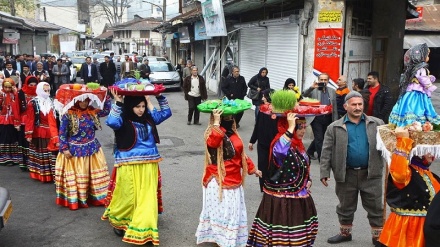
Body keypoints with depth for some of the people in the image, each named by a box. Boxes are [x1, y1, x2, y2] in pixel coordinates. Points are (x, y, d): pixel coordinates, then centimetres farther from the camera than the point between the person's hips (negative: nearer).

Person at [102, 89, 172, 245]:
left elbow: (166, 112, 20)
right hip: (129, 166, -5)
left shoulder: (149, 118, 9)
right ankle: (118, 222, 32)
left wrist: (159, 96, 10)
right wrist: (117, 103, -25)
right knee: (128, 197, 5)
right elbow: (111, 122, -29)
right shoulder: (123, 120, -7)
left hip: (148, 166, 5)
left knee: (146, 197, 4)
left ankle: (144, 229, 11)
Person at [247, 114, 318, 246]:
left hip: (298, 197, 8)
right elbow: (279, 151, -46)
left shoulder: (298, 144, 9)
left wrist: (308, 180, 5)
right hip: (281, 199, -8)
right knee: (281, 234, -3)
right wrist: (290, 128, -41)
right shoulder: (280, 142, -19)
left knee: (296, 234, 16)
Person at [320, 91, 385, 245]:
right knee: (345, 207, 15)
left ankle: (378, 236, 25)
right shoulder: (334, 128, -1)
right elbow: (327, 152, -1)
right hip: (346, 174, 0)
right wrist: (324, 172, -6)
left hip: (370, 174, 0)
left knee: (375, 207, 9)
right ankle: (345, 233, 34)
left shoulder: (377, 124, 3)